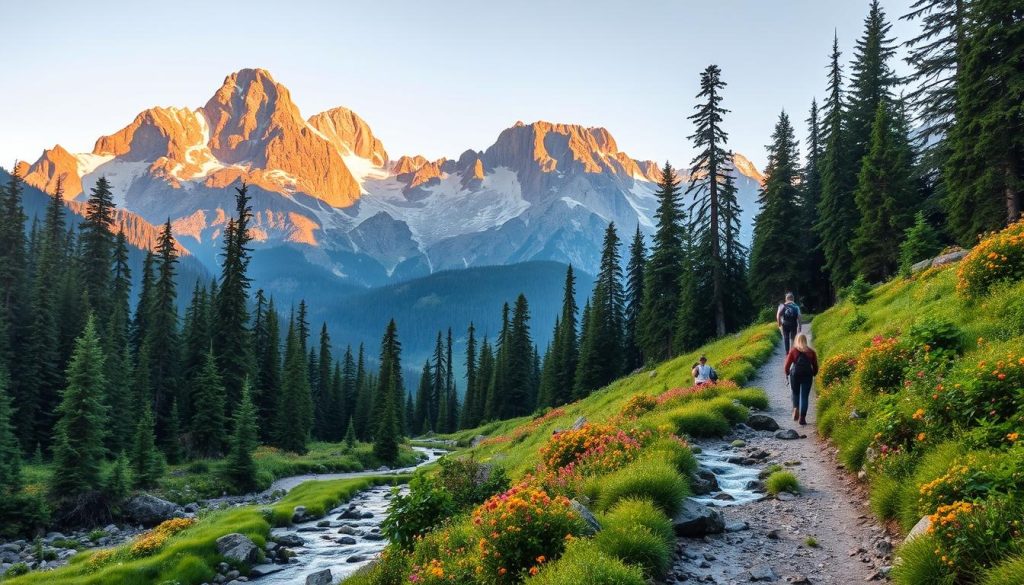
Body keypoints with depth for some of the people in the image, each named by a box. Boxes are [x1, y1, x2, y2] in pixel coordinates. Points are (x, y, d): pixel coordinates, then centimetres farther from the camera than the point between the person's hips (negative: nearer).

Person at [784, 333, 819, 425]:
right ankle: (802, 417, 1)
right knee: (805, 396, 6)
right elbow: (815, 366, 5)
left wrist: (787, 373, 15)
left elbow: (787, 366, -4)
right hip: (807, 375, 1)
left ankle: (796, 409, -1)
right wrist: (813, 375, 23)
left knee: (795, 393, 21)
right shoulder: (811, 352, 2)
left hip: (795, 374, -1)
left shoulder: (793, 351, -3)